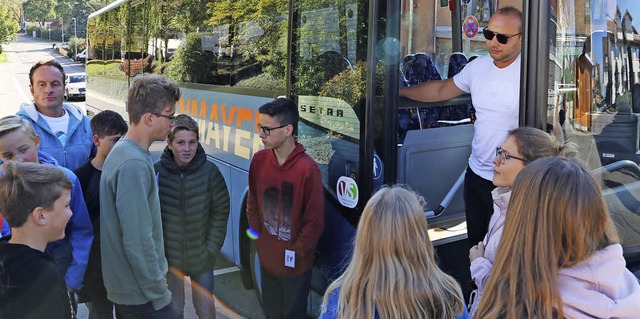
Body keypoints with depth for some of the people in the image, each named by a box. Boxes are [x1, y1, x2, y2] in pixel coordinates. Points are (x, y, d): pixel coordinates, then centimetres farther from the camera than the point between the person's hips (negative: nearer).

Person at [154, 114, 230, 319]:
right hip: (169, 257, 0)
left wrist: (212, 247, -7)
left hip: (202, 257, 0)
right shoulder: (156, 171, -14)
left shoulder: (209, 171, -13)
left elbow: (221, 210, -5)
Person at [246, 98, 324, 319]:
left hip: (295, 265, -5)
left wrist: (295, 254, -10)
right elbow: (252, 204, 6)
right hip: (267, 259, 5)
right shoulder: (259, 161, -7)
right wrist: (259, 240, 3)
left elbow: (315, 222, -17)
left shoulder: (307, 169, -22)